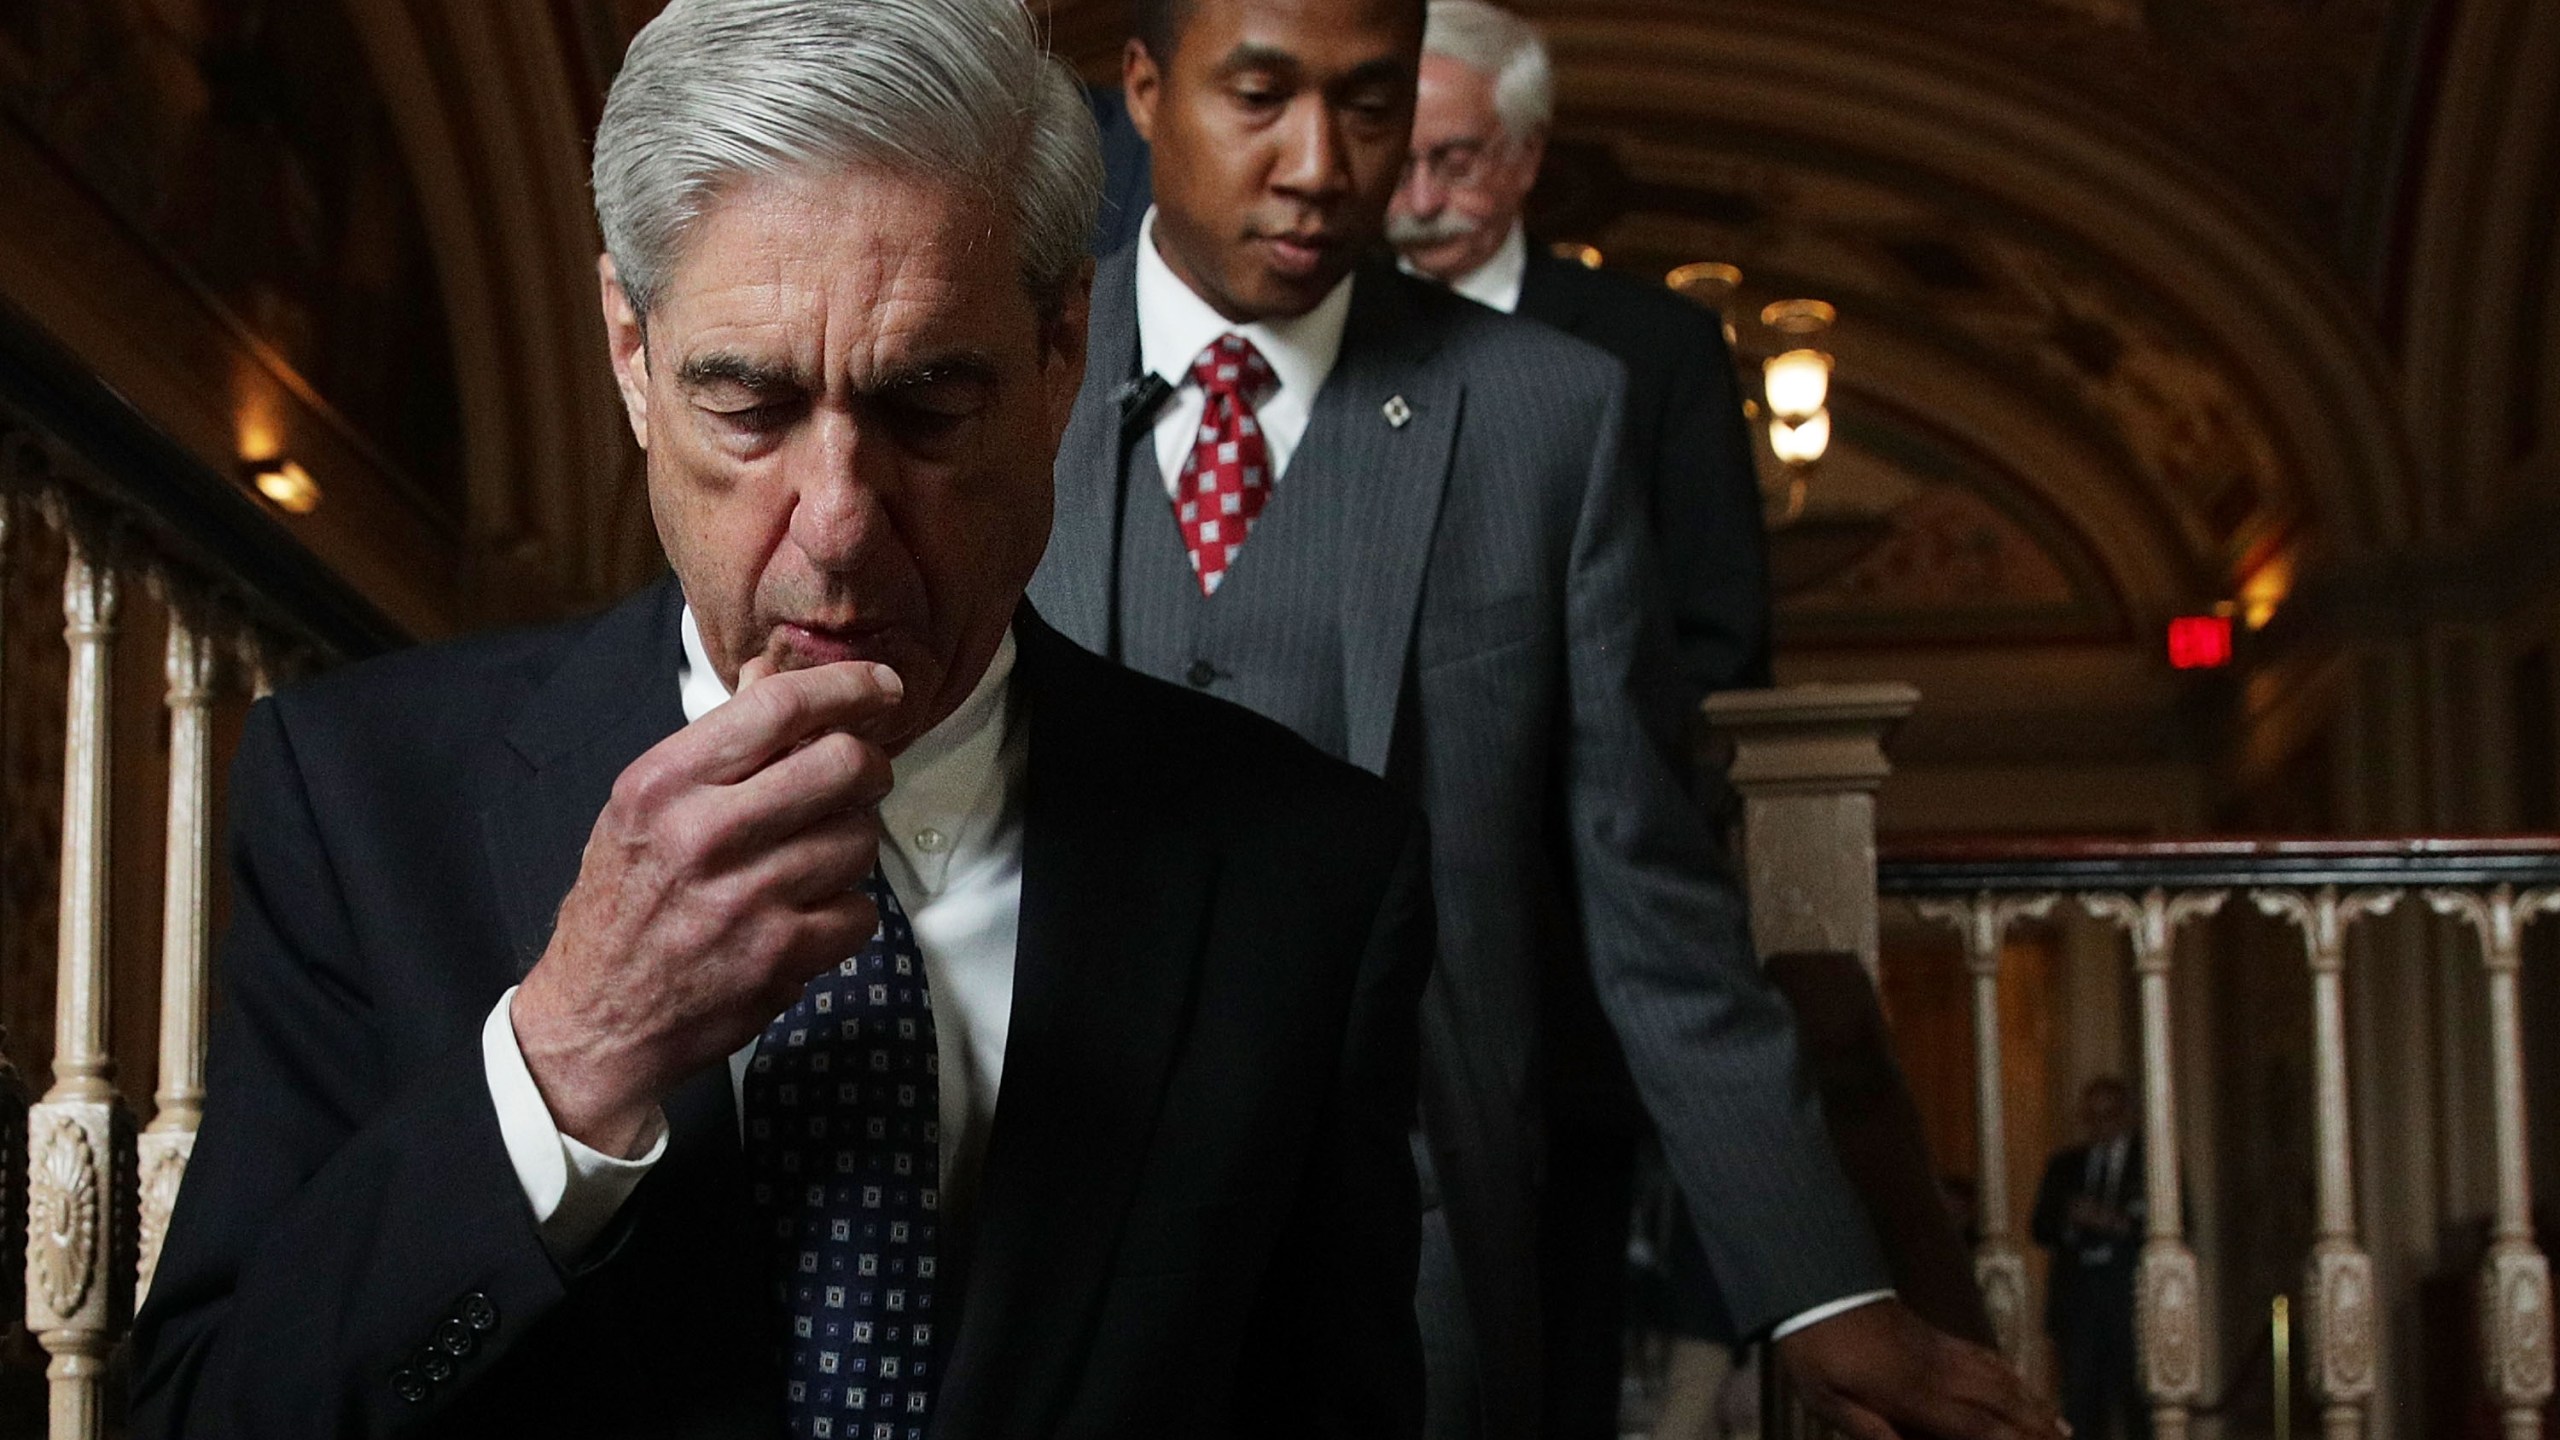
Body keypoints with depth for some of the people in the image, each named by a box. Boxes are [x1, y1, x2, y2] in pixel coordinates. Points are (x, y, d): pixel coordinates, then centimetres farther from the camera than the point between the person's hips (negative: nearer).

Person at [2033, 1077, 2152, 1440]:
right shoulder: (2065, 1165, 17)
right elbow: (2042, 1230, 13)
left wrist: (2124, 1226, -15)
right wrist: (2070, 1223, -8)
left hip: (2132, 1297, -3)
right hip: (2076, 1297, 3)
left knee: (2134, 1395, -8)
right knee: (2080, 1396, -2)